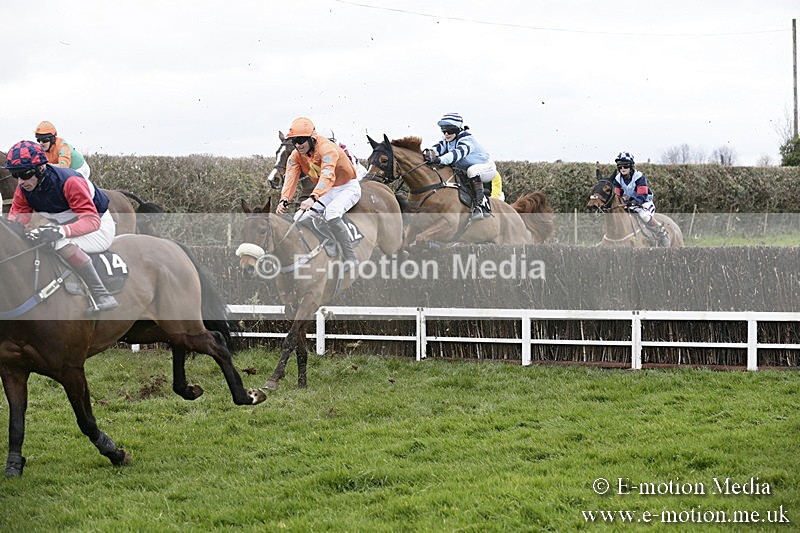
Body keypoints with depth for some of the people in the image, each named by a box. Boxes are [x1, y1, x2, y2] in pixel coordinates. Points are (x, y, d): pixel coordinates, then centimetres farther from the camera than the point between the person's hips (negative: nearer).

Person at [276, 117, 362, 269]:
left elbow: (327, 176, -45)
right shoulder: (296, 156, -7)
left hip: (348, 188, -8)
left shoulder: (327, 148, -30)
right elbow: (290, 179, -20)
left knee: (331, 213, -34)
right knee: (302, 219, -8)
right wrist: (284, 200, -41)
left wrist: (313, 198, -61)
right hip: (326, 192, 8)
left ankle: (350, 258, -33)